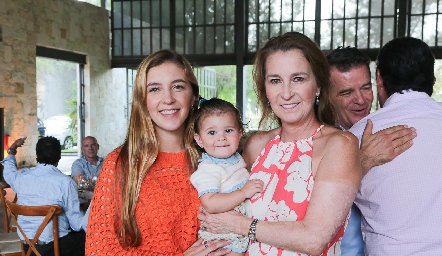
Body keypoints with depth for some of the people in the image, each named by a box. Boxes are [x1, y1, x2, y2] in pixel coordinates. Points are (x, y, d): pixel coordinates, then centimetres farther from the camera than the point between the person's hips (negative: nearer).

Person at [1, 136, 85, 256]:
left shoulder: (21, 177, -4)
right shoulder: (65, 182, -20)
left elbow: (8, 171, 23)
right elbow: (76, 220, -17)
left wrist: (12, 150, 39)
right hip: (55, 246, -6)